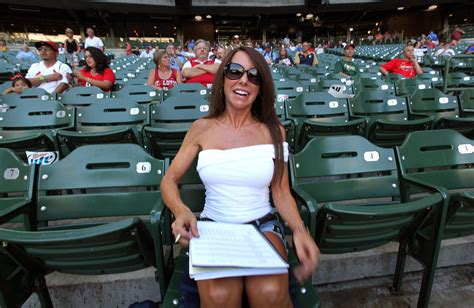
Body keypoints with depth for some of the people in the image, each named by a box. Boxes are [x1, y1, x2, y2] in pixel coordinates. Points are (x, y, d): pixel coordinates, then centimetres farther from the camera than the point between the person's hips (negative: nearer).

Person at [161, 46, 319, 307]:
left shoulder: (273, 131, 2)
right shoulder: (202, 128, 1)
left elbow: (281, 192, 3)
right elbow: (169, 180, 3)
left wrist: (300, 231, -15)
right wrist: (181, 211, -19)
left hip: (262, 224, 1)